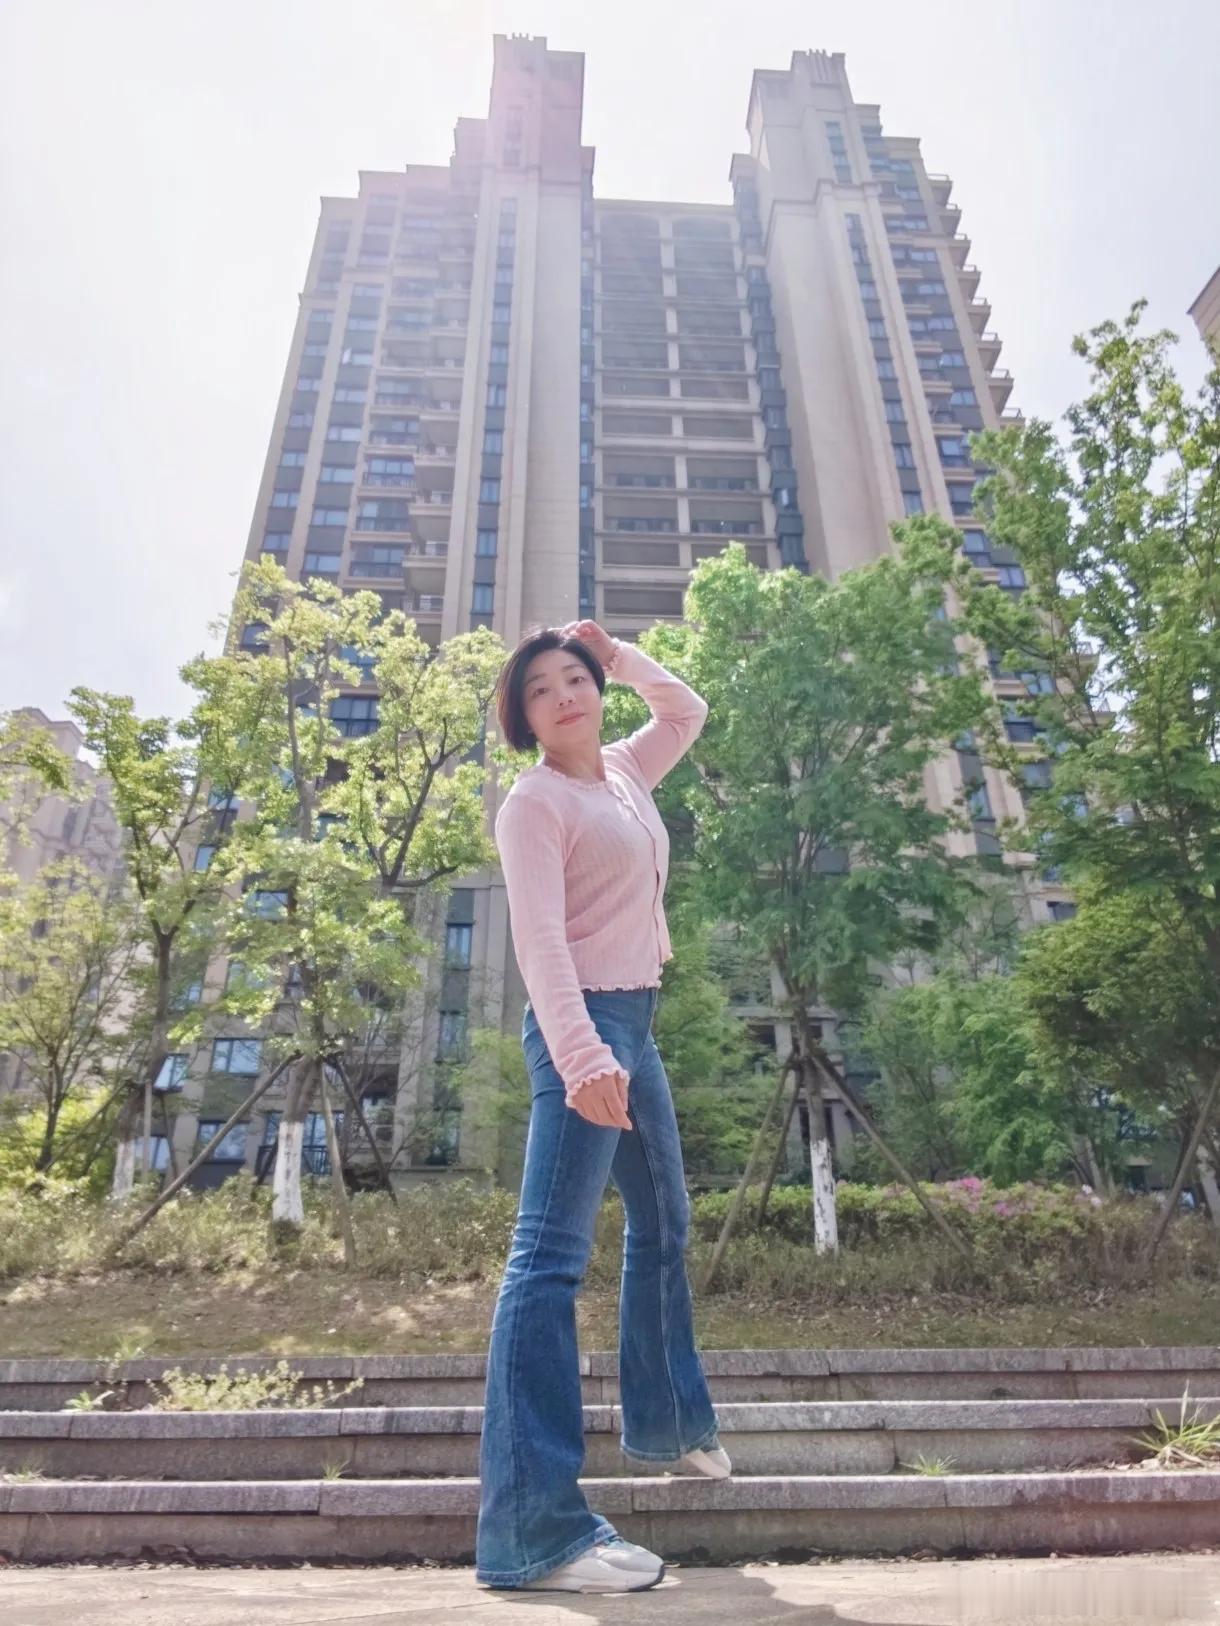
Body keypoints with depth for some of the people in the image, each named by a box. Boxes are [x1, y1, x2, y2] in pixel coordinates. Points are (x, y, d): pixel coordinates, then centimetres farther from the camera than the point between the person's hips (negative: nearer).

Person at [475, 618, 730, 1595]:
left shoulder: (625, 774, 13)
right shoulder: (535, 801, -10)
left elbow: (689, 711, 28)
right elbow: (540, 940, -21)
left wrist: (615, 652, 16)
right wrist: (580, 1056, -33)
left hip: (635, 1021, 9)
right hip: (582, 1024, -9)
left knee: (663, 1226, 20)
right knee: (552, 1254, -12)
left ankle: (667, 1422, 39)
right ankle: (535, 1527, -7)